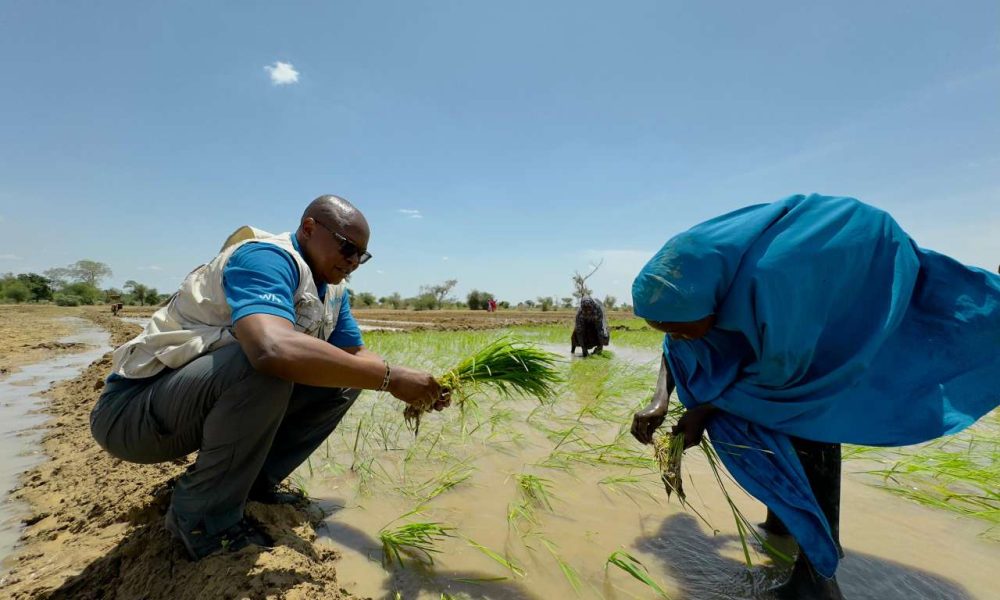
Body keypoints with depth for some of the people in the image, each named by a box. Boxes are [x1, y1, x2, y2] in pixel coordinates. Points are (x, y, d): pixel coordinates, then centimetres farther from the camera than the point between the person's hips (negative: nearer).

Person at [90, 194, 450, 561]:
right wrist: (389, 377, -37)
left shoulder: (333, 290, 3)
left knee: (343, 379, 1)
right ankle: (201, 517, -12)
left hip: (218, 396, 8)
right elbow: (272, 349, -44)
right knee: (269, 366, -35)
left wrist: (411, 388, -12)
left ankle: (254, 481, 8)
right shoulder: (266, 259, -25)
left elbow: (355, 354, 6)